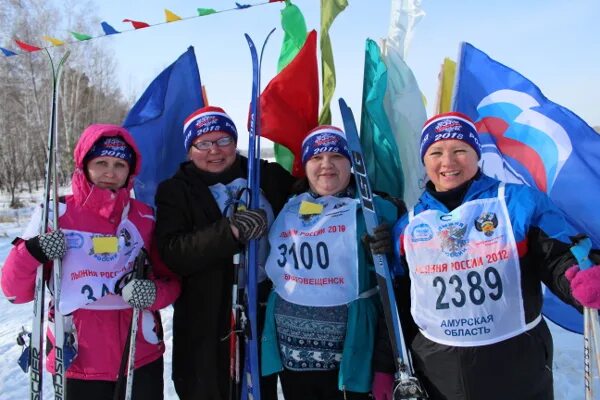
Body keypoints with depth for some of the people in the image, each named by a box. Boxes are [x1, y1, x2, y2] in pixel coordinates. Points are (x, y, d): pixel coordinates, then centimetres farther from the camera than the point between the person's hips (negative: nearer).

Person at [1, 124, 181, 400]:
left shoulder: (145, 218, 0)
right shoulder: (54, 215, -4)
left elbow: (172, 279, 4)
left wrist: (154, 293, -16)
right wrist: (32, 253, -19)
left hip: (141, 359, 2)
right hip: (77, 361, -1)